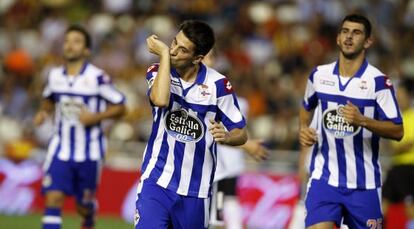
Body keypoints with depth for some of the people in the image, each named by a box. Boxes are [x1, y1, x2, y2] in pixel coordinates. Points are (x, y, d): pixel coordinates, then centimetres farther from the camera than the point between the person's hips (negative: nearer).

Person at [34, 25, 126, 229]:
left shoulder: (97, 77, -13)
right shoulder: (55, 75, 2)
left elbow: (120, 107, -7)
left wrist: (96, 117, -21)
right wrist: (43, 112, 0)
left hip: (89, 152, -2)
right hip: (61, 149, 2)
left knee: (84, 205, 12)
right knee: (53, 197, -15)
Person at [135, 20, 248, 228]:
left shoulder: (217, 84, -6)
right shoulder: (157, 73, -3)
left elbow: (241, 134, -1)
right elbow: (160, 100, -27)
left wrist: (225, 136, -24)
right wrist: (164, 54, -21)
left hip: (195, 188, 1)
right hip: (157, 180, -1)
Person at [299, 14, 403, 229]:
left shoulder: (378, 81, -9)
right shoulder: (319, 75, 4)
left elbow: (398, 131, -10)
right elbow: (306, 108, 25)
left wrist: (362, 120, -24)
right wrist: (303, 129, 5)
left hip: (364, 184, -2)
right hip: (324, 177, 2)